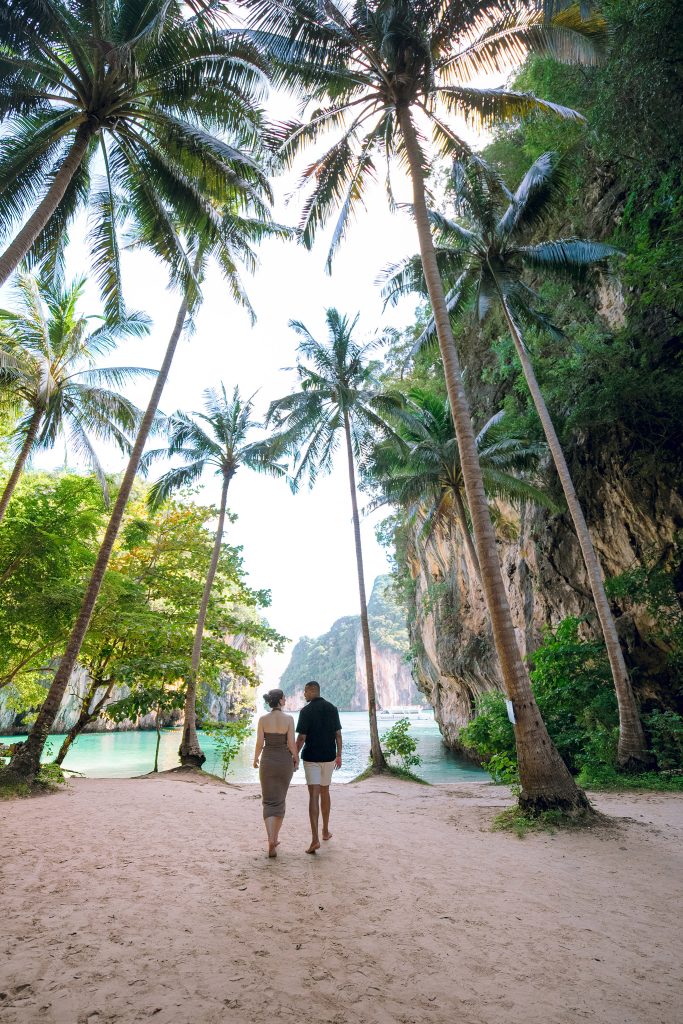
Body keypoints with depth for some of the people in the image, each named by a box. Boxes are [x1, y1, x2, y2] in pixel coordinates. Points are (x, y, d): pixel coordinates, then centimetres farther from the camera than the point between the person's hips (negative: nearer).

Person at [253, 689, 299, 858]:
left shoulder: (263, 719, -7)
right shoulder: (289, 719, -11)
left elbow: (259, 743, -5)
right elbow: (291, 743, -11)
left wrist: (255, 759, 12)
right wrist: (296, 759, 5)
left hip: (267, 761, 0)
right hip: (285, 761, 0)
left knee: (269, 801, 8)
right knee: (280, 800, 18)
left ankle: (271, 839, -9)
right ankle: (275, 837, 28)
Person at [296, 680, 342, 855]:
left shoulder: (306, 711, -12)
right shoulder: (332, 708, 1)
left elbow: (301, 738, -13)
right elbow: (338, 734, 4)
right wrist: (339, 755, 12)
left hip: (311, 758, -4)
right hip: (329, 757, 4)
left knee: (314, 796, -3)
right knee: (325, 792, 20)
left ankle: (315, 839, -11)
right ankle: (325, 831, 32)